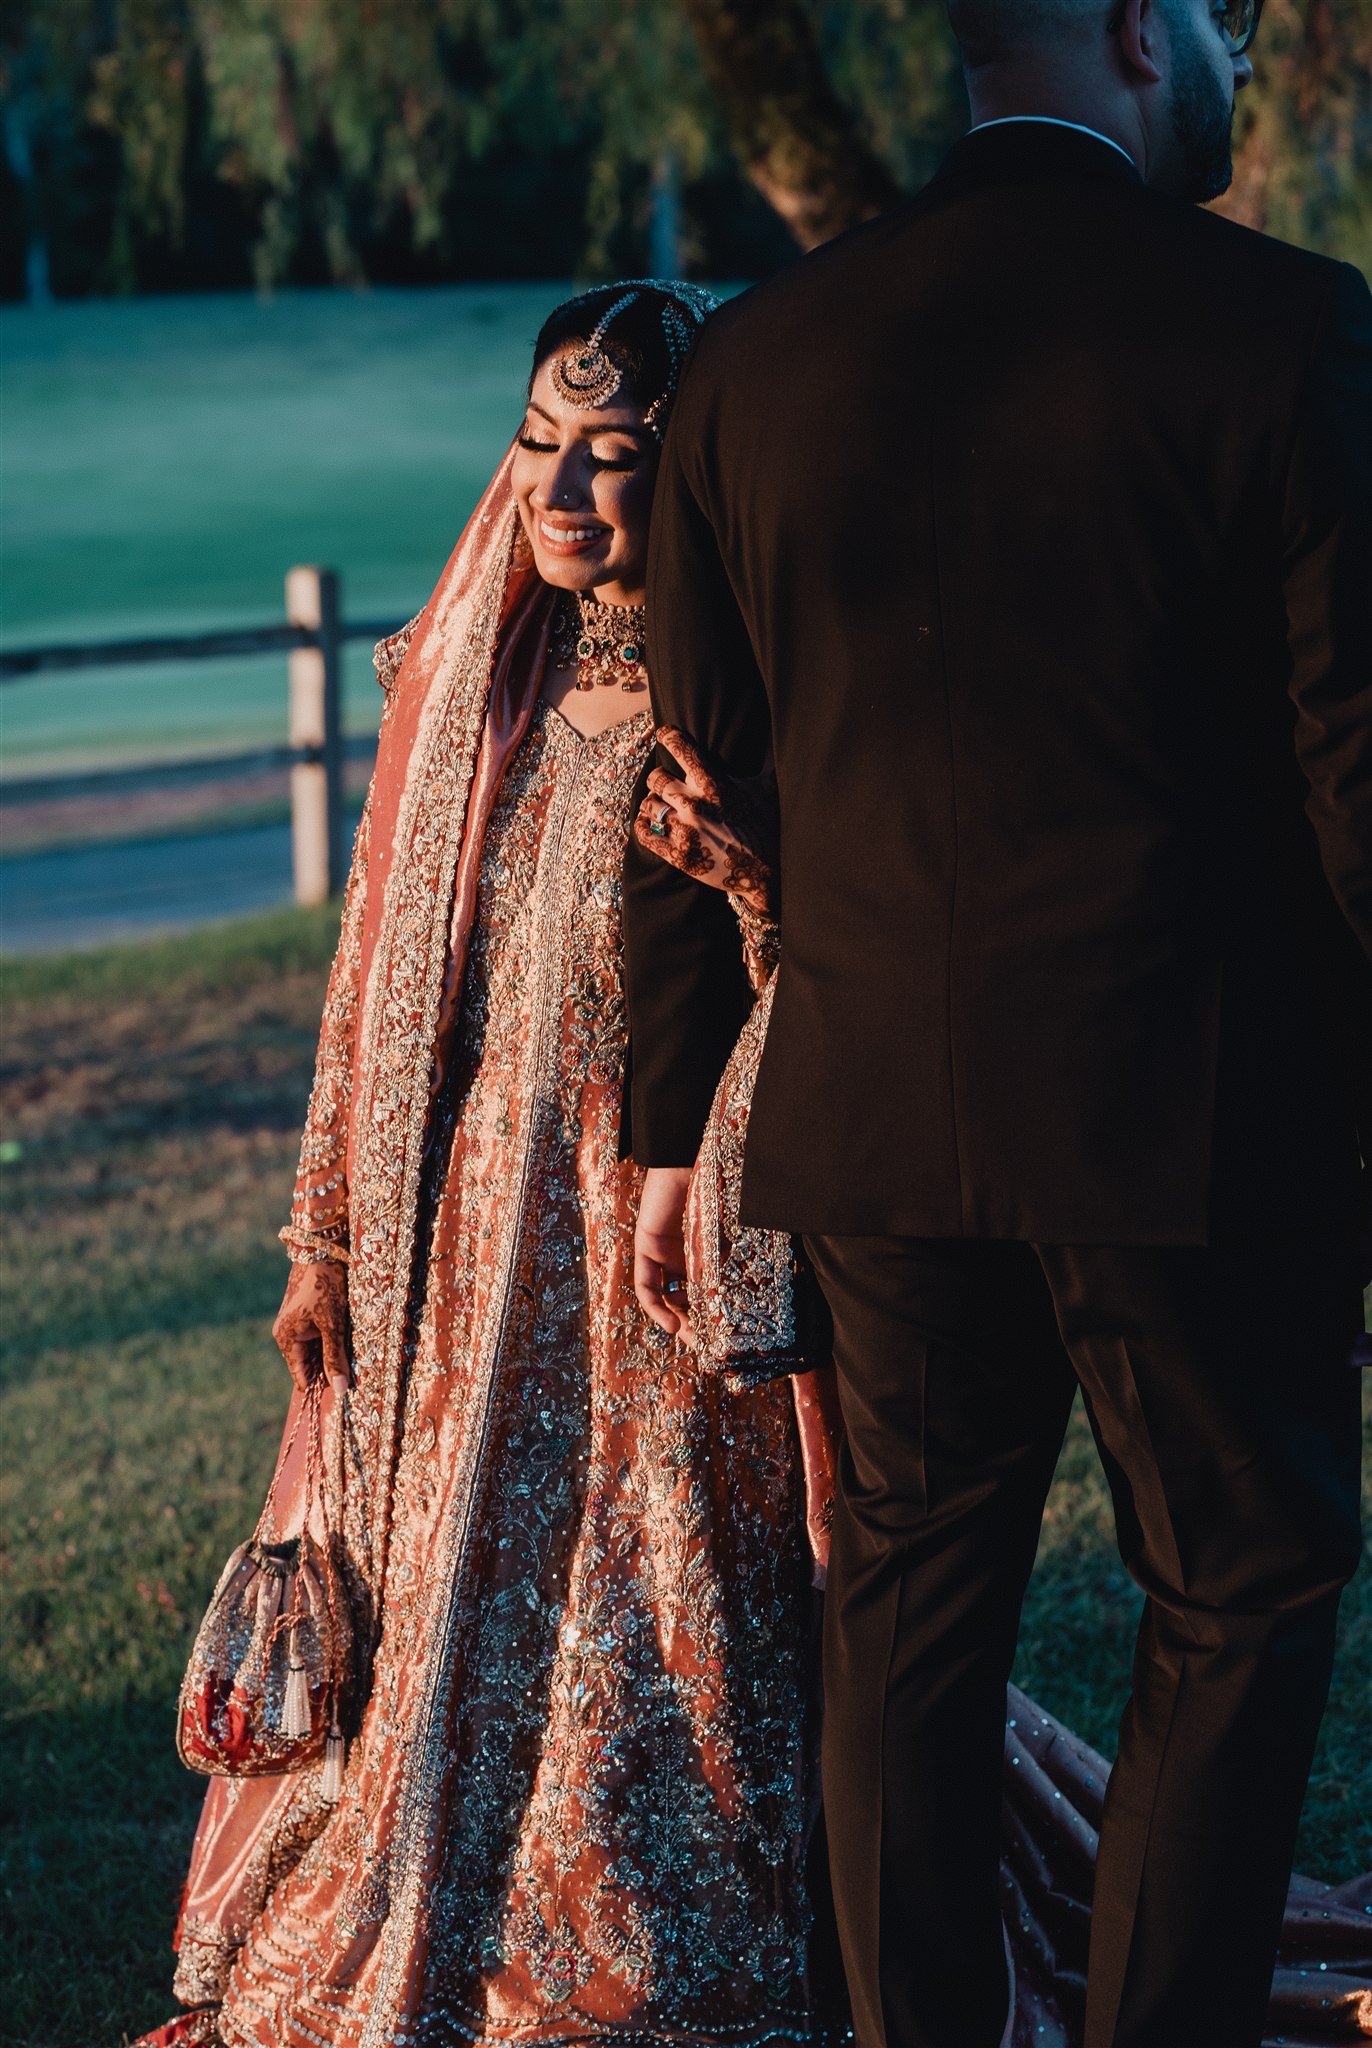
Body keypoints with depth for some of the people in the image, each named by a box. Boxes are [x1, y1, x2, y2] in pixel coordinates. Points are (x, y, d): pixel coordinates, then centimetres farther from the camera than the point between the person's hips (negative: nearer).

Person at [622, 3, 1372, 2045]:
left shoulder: (758, 361, 1)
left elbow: (692, 787, 6)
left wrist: (675, 1122, 14)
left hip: (876, 1115, 4)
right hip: (1199, 1118, -4)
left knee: (910, 1606, 16)